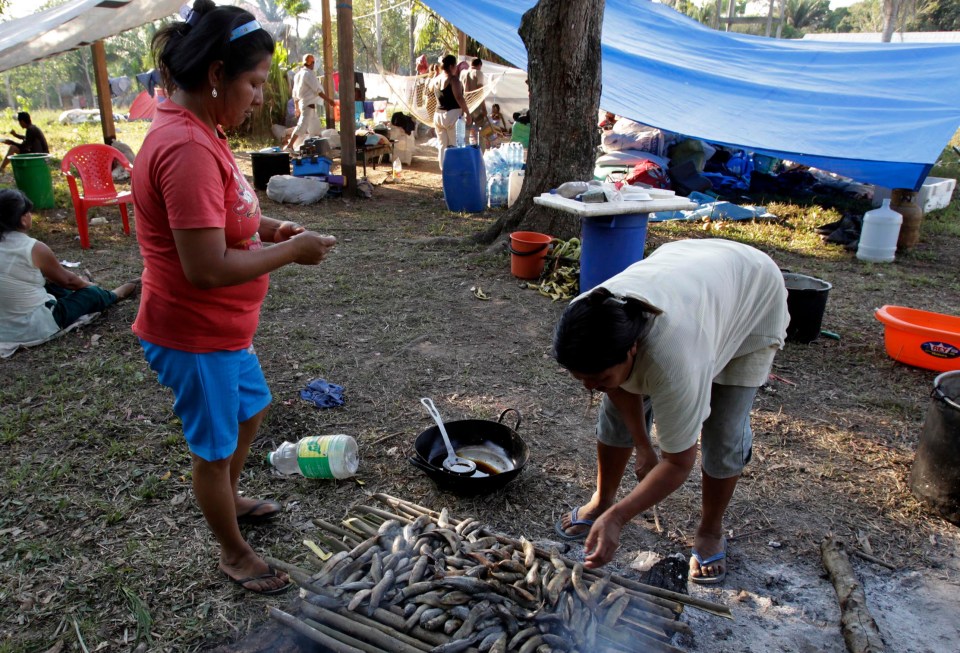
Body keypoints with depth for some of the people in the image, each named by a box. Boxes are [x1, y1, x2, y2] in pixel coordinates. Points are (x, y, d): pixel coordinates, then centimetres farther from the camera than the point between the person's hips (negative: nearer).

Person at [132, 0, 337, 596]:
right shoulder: (188, 148, -28)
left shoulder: (194, 133, 5)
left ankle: (229, 500, 53)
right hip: (195, 337, -10)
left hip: (223, 328, 10)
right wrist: (291, 252, -20)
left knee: (252, 407, 29)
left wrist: (262, 228, 2)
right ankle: (235, 553, 34)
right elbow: (207, 269, -31)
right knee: (215, 447, 11)